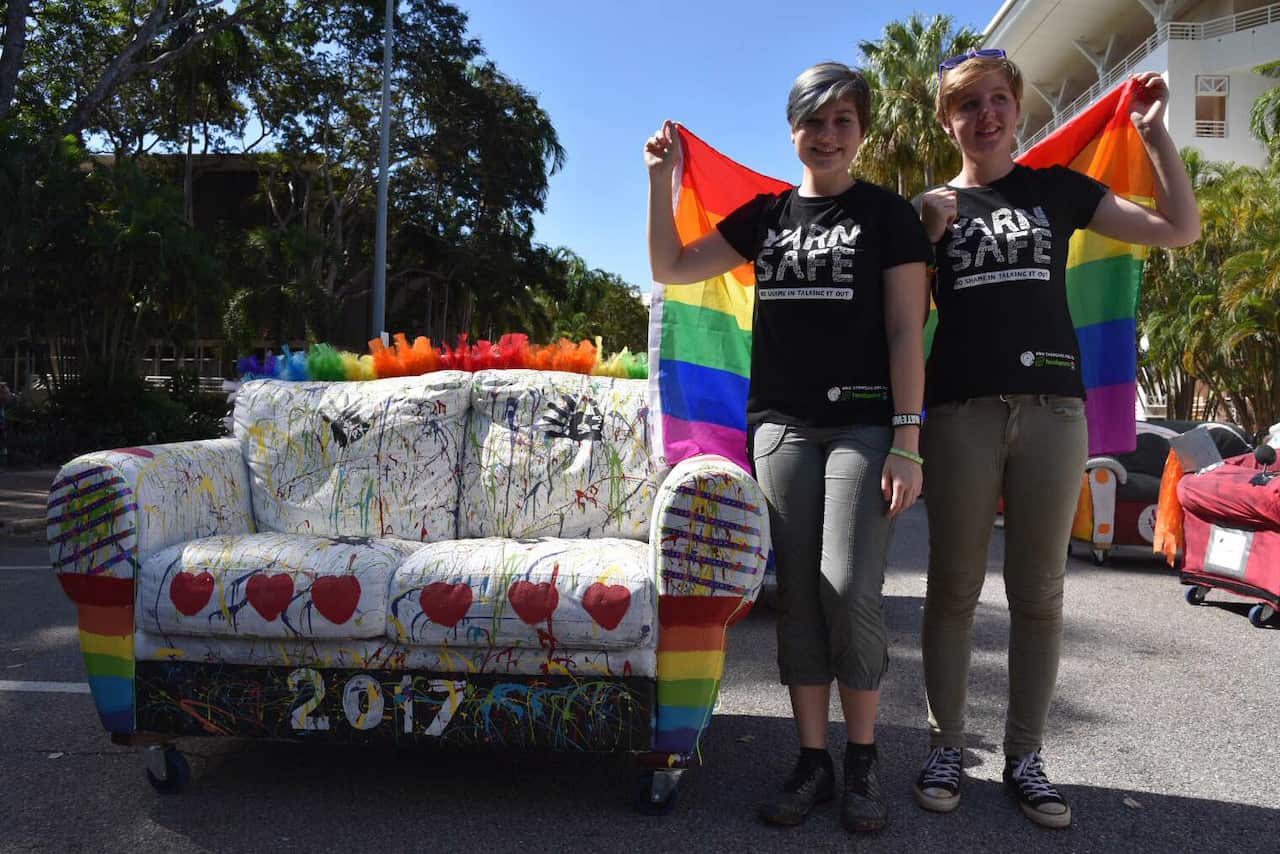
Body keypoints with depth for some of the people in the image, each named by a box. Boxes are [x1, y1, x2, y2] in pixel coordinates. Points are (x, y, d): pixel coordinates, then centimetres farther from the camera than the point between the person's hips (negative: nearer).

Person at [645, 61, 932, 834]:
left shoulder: (888, 214, 3)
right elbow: (672, 268, 16)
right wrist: (663, 179, 4)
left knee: (849, 591, -11)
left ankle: (863, 762, 8)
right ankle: (814, 762, 13)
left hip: (865, 426, -3)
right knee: (798, 596, 3)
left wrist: (908, 442, -10)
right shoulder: (766, 215, 14)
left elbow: (906, 333, -2)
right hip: (782, 426, 3)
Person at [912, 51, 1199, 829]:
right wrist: (926, 234, -6)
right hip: (960, 409, -1)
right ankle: (947, 747, 14)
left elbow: (1181, 229, 11)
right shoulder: (931, 205, 11)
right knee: (954, 587, 2)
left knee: (1039, 591, 4)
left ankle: (1026, 756, 16)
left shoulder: (1060, 189, 12)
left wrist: (1155, 133, 4)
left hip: (1053, 405, 1)